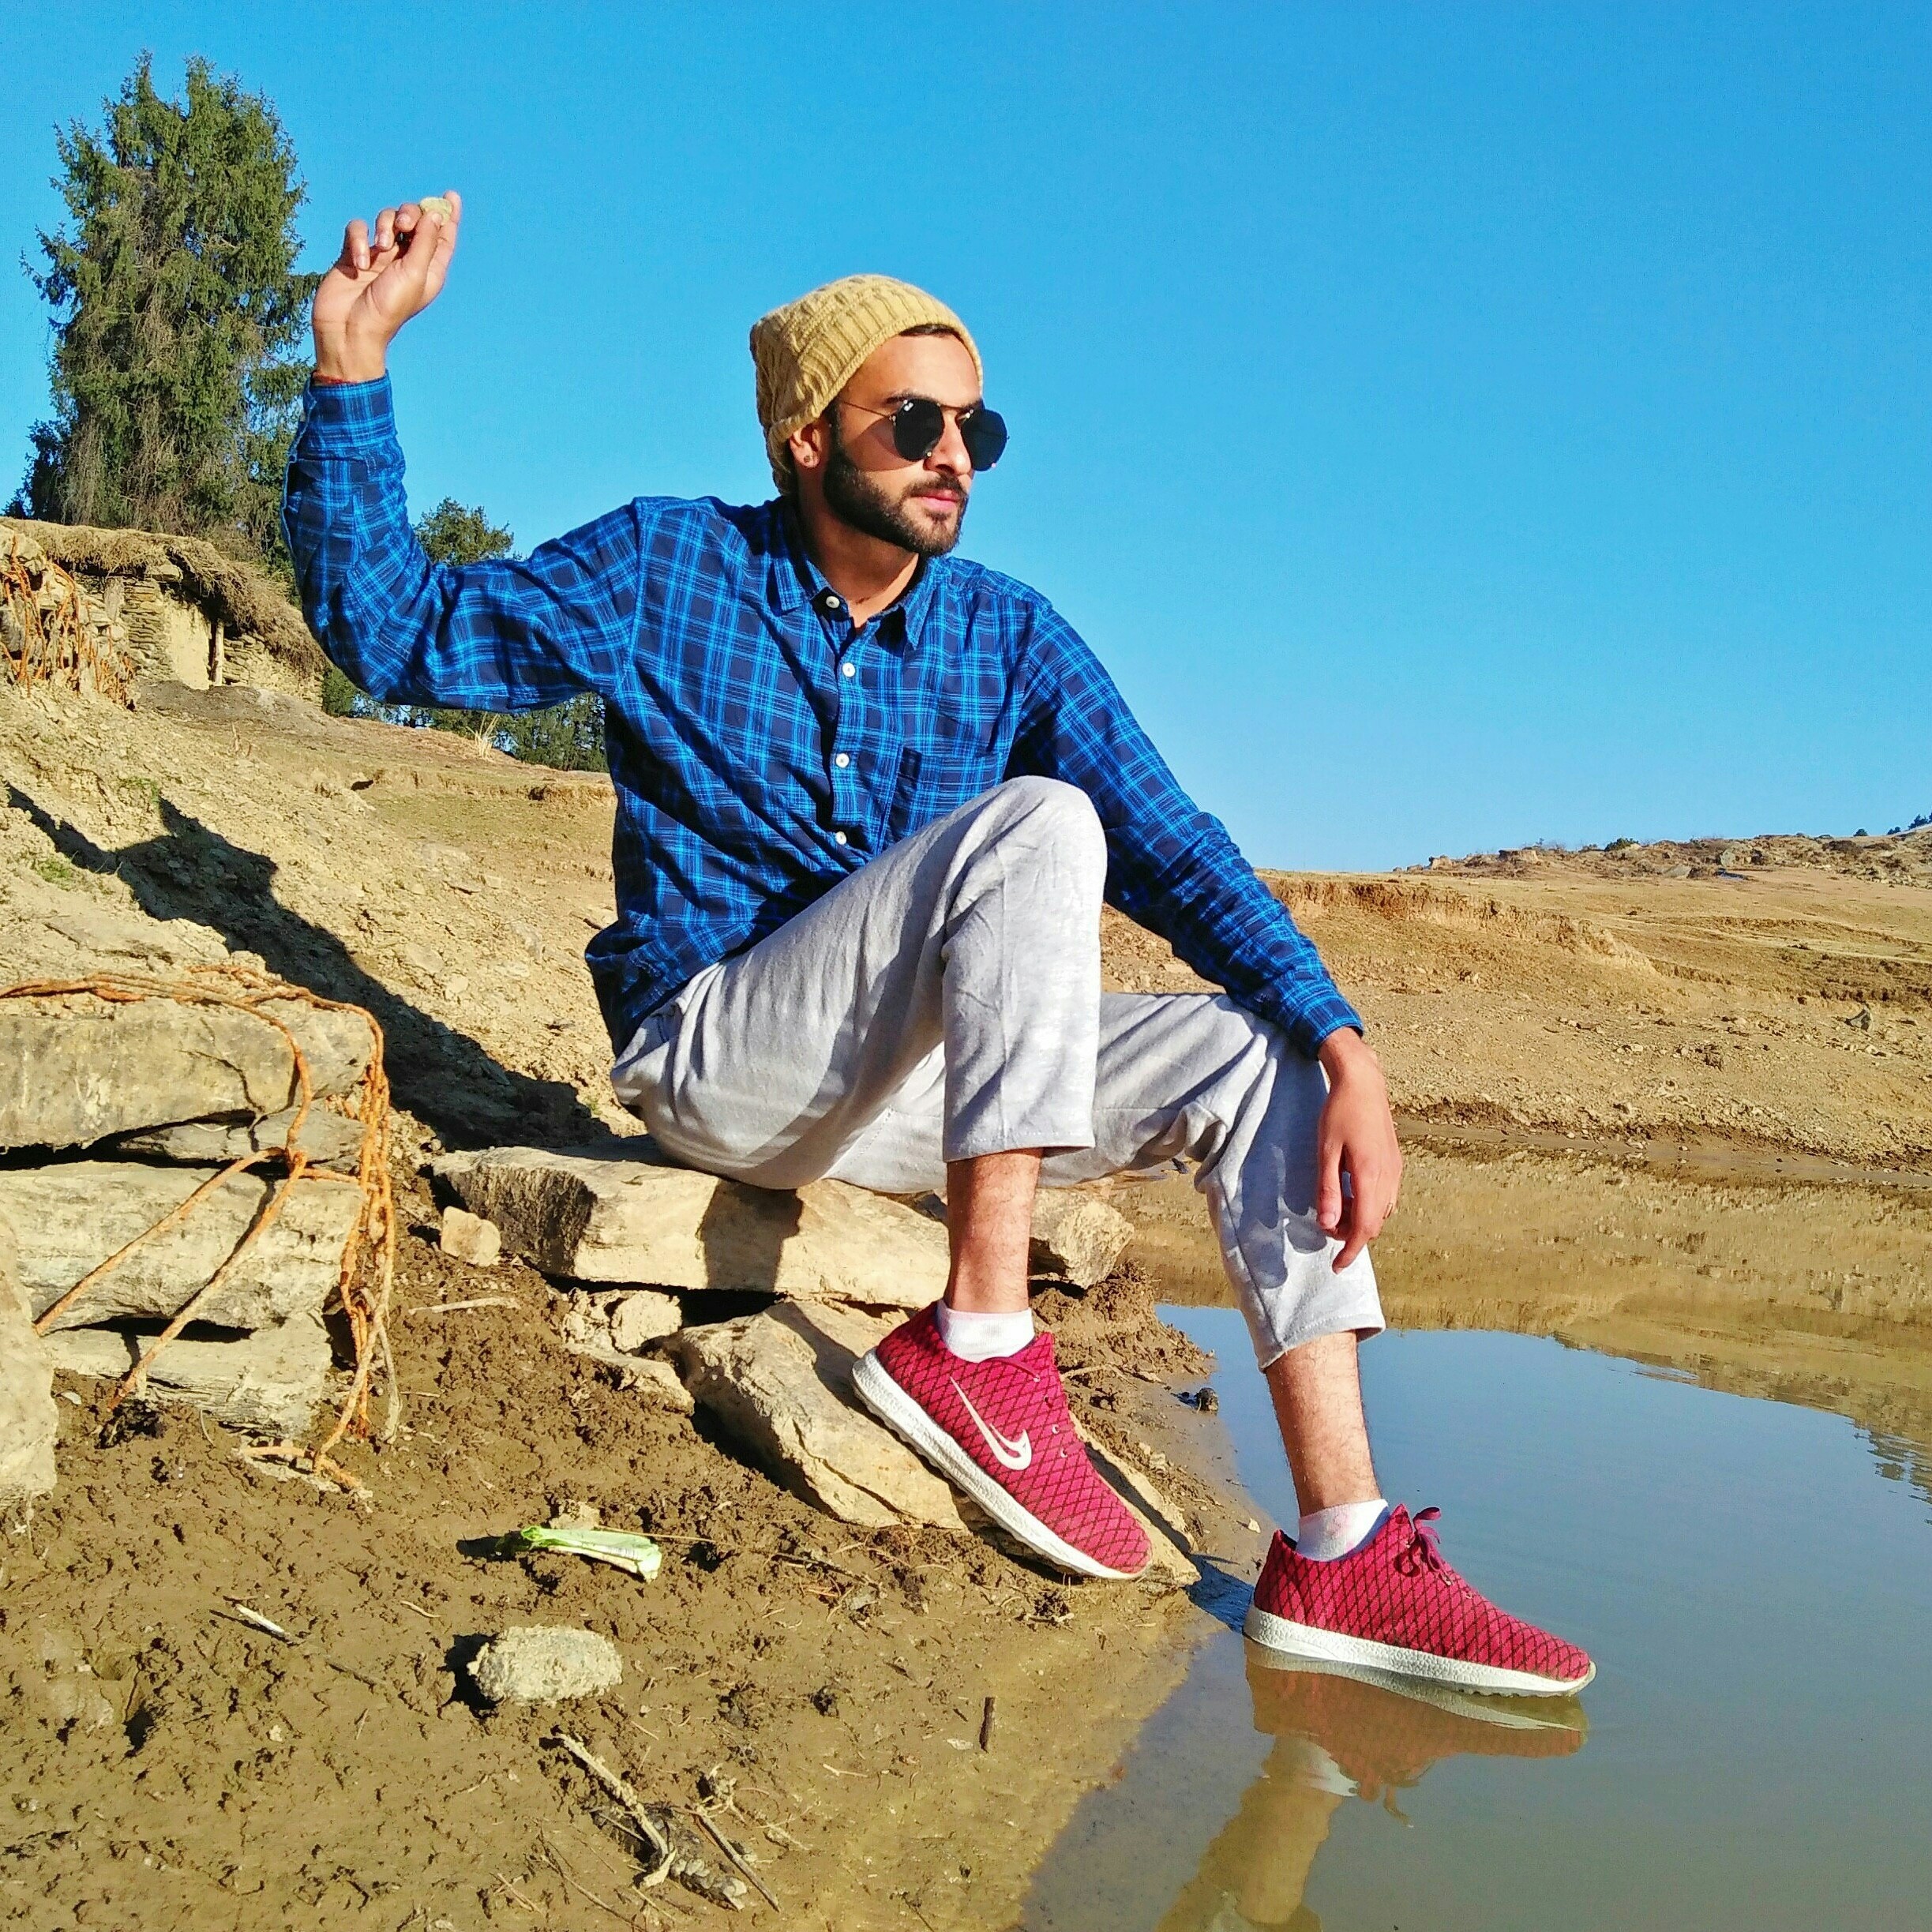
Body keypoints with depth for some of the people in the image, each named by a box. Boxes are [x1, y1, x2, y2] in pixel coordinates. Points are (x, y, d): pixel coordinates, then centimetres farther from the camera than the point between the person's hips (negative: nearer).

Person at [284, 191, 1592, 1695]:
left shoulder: (1013, 638, 4)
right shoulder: (665, 570, -2)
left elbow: (1170, 848, -5)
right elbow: (390, 628, -1)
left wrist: (1343, 1051, -17)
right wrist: (354, 359, -10)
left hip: (904, 1090, 5)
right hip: (713, 1056, -5)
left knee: (1255, 1056, -11)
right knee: (1032, 822, -26)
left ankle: (1339, 1555, -15)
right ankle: (977, 1344, -30)